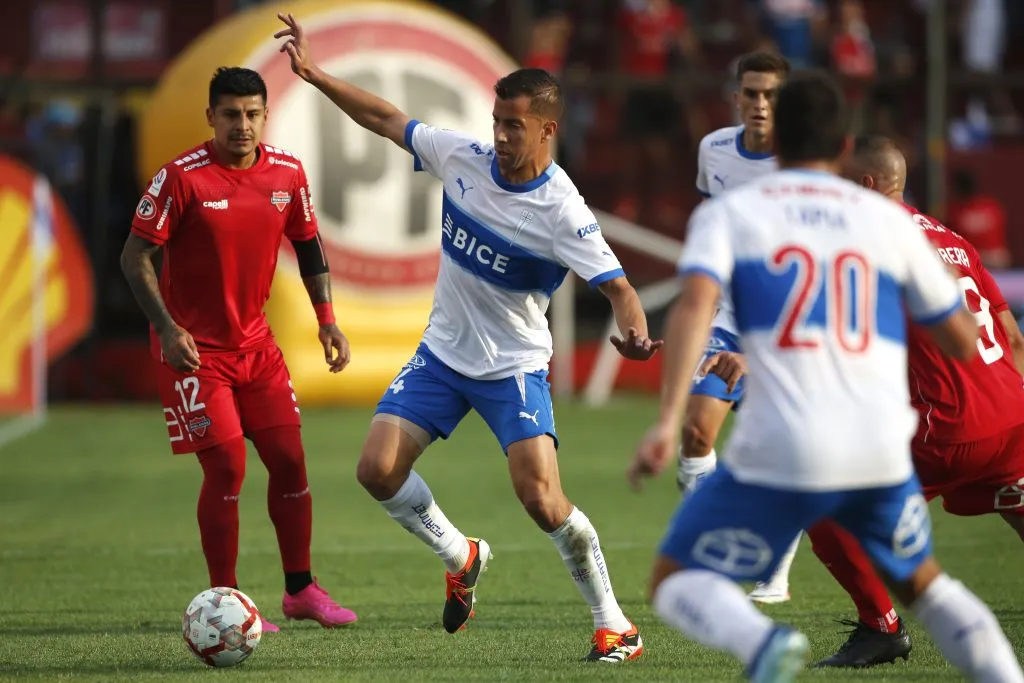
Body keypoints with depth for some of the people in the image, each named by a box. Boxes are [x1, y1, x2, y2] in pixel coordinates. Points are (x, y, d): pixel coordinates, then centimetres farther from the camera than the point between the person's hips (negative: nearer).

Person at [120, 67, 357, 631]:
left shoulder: (287, 174, -1)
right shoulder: (182, 176, -16)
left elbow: (307, 243, 14)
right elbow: (135, 256, -13)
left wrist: (326, 320, 5)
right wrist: (166, 327, -23)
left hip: (256, 342, 5)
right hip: (194, 347, -5)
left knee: (289, 459, 5)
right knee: (226, 468, -10)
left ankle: (300, 590, 19)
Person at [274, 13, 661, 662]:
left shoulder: (561, 211, -23)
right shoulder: (464, 157, -8)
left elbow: (617, 286, -28)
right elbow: (387, 119, 5)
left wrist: (636, 333, -50)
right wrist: (312, 73, 3)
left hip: (515, 368, -5)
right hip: (442, 353, 5)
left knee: (541, 497, -20)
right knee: (378, 469, -8)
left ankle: (614, 624, -2)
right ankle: (462, 557, 19)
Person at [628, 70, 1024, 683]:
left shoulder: (729, 212, 9)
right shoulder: (888, 219, 14)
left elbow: (696, 303, -11)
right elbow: (963, 342, 18)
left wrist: (669, 421, -19)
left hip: (781, 451, -3)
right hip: (881, 450, 3)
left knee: (677, 583, 11)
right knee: (922, 582, 28)